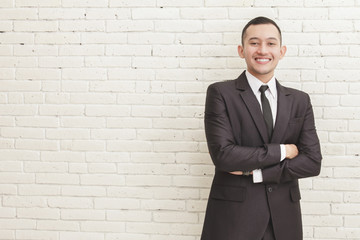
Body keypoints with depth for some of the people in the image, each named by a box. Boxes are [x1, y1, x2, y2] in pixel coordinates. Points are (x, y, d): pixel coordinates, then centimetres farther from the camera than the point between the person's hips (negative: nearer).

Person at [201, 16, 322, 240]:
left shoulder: (300, 101, 6)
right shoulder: (220, 93, -4)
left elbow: (312, 162, -2)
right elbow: (223, 155, -15)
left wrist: (254, 171, -11)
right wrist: (281, 151, -10)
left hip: (284, 220, 3)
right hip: (233, 216, -3)